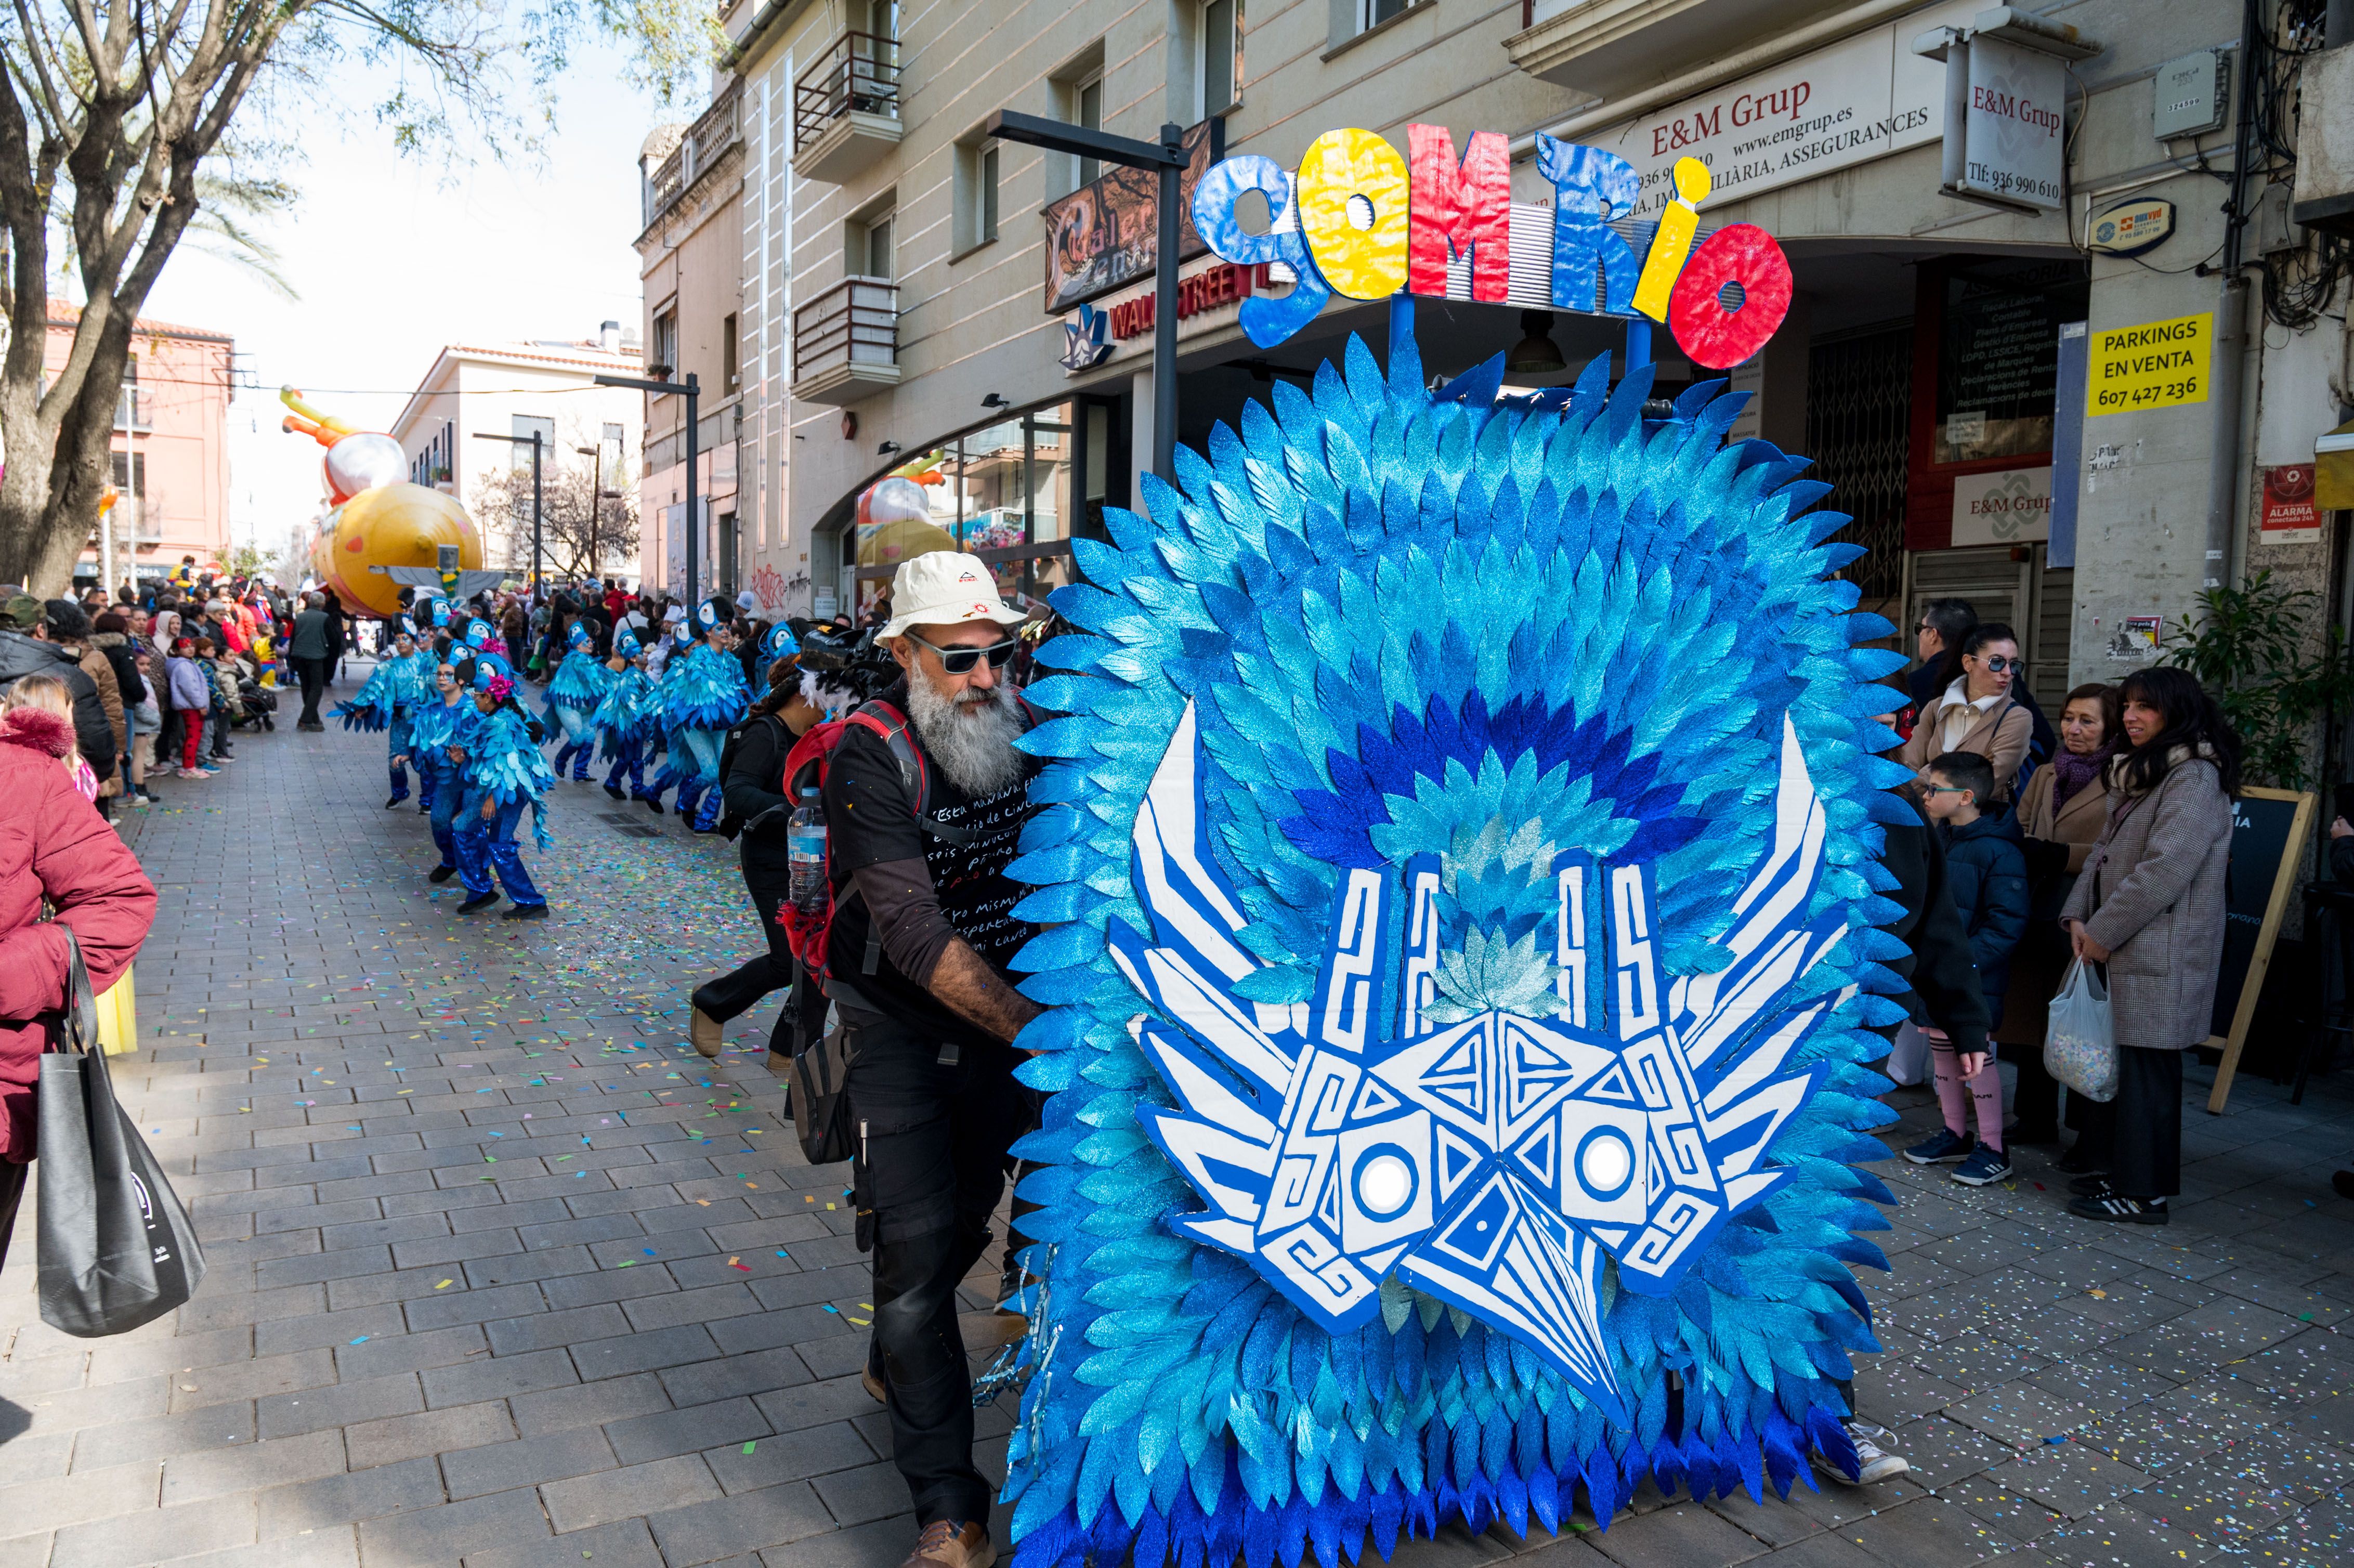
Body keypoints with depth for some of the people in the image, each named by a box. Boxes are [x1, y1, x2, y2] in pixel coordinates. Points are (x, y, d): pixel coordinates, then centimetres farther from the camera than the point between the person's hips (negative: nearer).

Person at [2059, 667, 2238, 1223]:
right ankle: (2104, 1161, 27)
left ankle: (2142, 1193, 4)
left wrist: (2104, 931, -16)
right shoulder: (2140, 774, 18)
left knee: (2145, 1066, -3)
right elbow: (2104, 851, 15)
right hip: (2119, 948, 9)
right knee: (2110, 1055, 15)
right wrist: (2078, 916, 2)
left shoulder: (2194, 779, -14)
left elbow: (2165, 869, -21)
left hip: (2159, 953, -9)